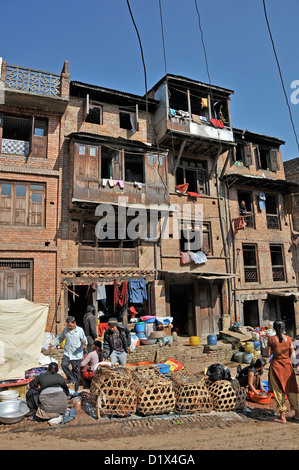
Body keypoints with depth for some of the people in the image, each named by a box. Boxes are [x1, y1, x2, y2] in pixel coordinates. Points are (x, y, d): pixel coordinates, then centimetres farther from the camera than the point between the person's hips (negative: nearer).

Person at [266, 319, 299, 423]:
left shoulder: (271, 339, -8)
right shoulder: (288, 338, -1)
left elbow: (268, 354, -5)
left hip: (276, 365, -3)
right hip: (287, 365, 3)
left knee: (279, 391, 5)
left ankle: (283, 417, 9)